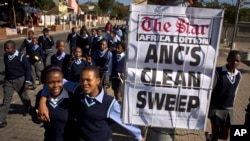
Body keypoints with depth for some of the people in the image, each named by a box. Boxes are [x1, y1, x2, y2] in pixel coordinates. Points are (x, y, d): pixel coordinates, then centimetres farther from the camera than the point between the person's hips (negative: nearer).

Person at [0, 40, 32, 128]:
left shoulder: (21, 56, -17)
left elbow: (28, 69, -12)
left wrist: (27, 82, -16)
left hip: (20, 80, -3)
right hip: (8, 81, 3)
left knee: (24, 96, 17)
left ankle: (28, 109, 47)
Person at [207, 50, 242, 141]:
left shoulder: (239, 75, 1)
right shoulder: (218, 72, -17)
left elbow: (234, 92, 12)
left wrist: (231, 105, 16)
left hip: (228, 109, 5)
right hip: (216, 108, -5)